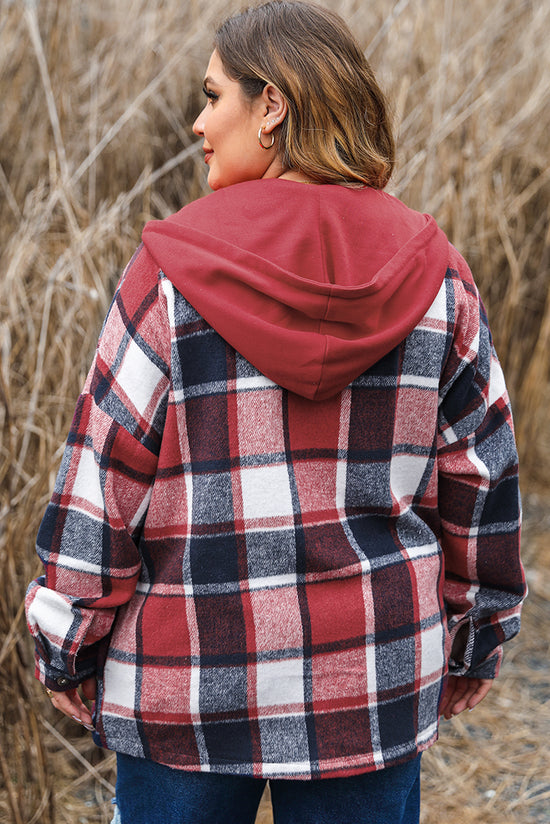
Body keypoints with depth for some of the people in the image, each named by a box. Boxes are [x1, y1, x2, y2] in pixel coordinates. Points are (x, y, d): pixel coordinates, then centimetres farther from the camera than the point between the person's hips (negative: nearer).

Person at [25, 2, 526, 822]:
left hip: (192, 669, -2)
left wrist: (66, 650, 2)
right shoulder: (430, 272, -2)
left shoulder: (176, 271, -11)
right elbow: (479, 475, 3)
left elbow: (106, 473, -9)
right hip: (371, 672, 3)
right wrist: (471, 644, 15)